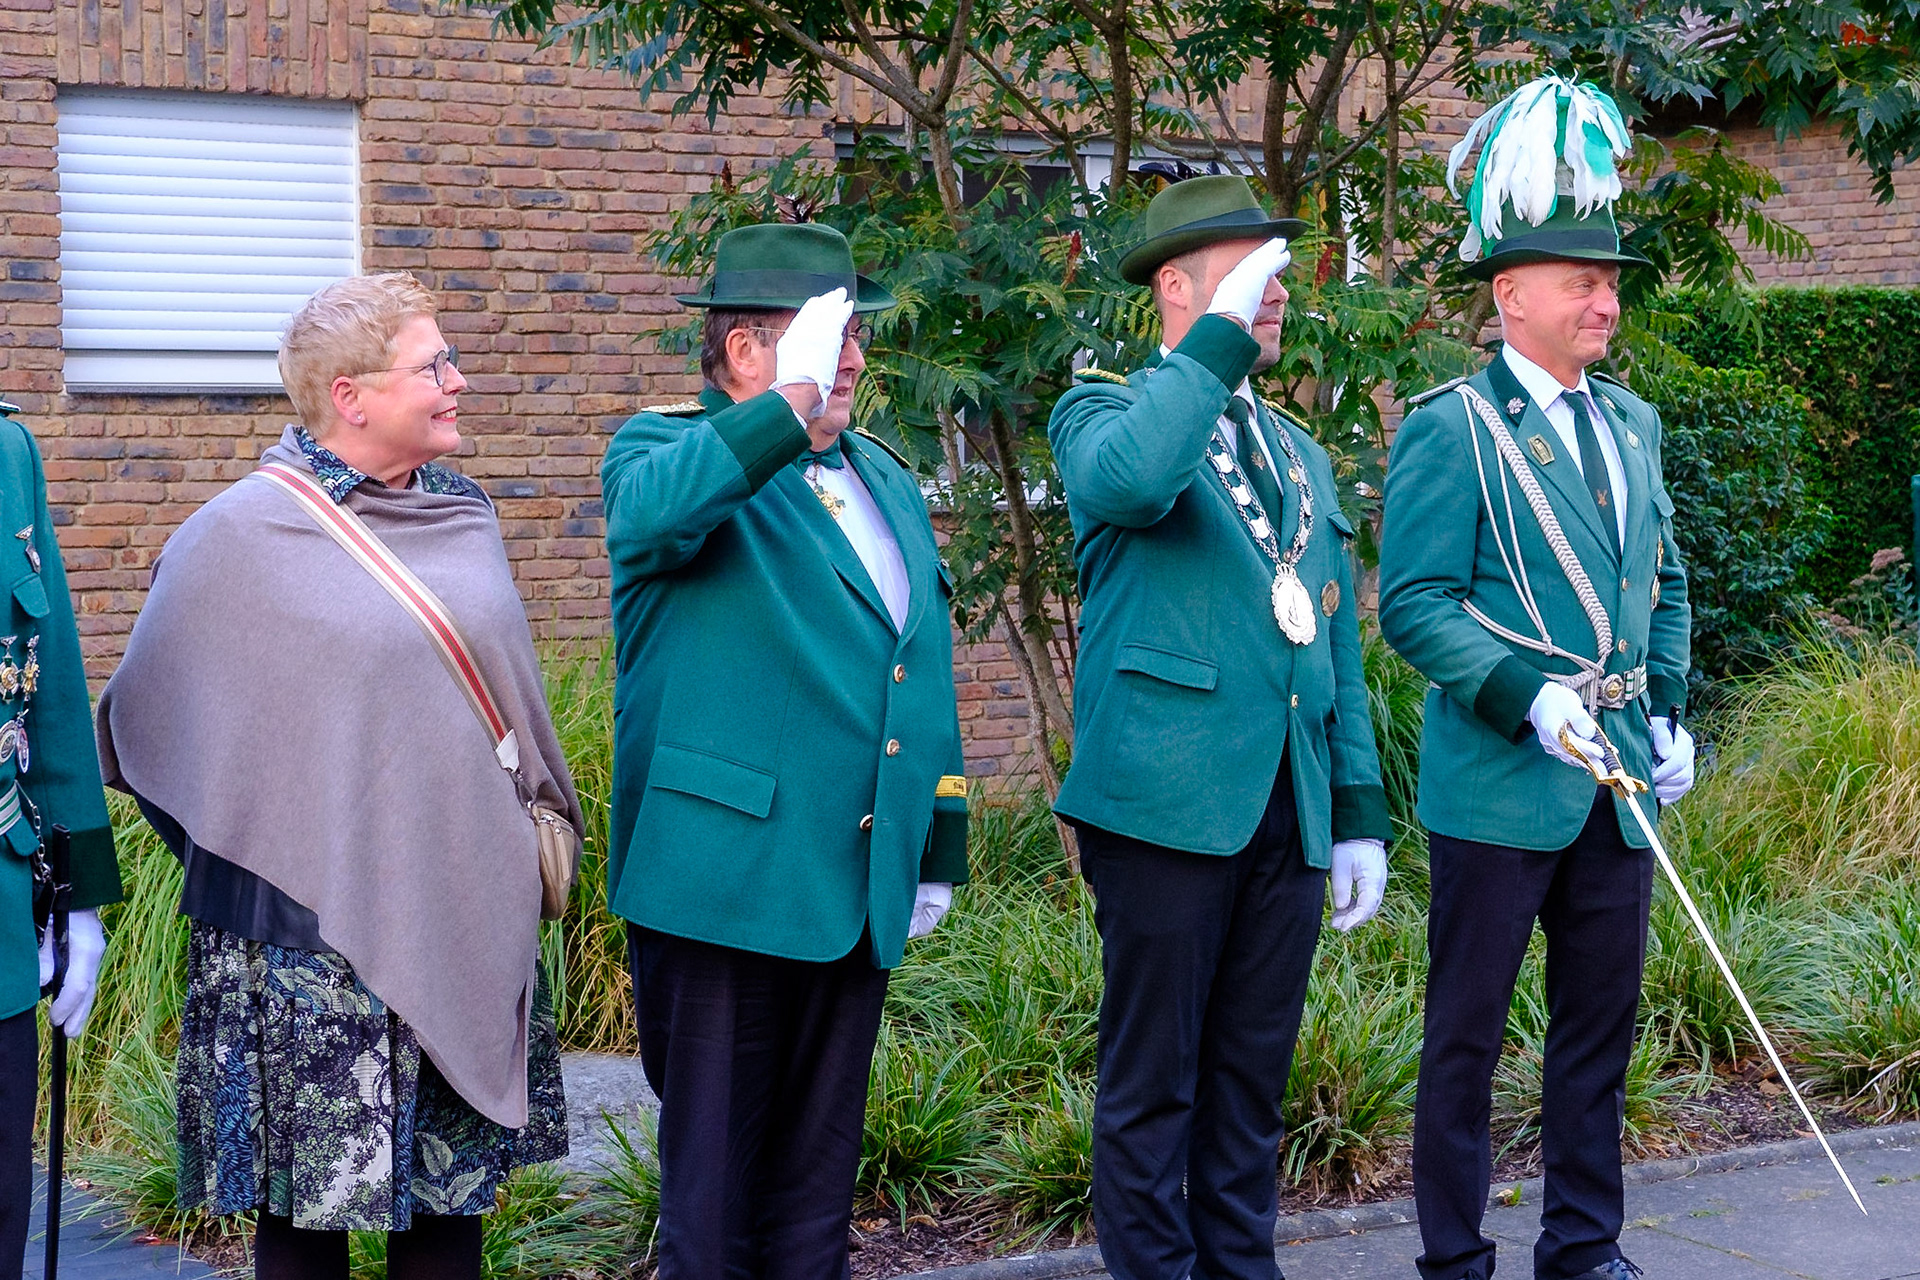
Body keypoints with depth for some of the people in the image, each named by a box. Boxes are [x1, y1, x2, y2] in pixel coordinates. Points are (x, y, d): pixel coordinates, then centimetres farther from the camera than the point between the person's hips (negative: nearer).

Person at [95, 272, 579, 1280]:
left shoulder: (463, 515, 7)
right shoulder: (238, 535, -9)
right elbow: (144, 716, 2)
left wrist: (539, 818, 19)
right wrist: (233, 841, 6)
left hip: (463, 904, 5)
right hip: (312, 916, -5)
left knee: (451, 1178, 11)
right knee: (311, 1195, 3)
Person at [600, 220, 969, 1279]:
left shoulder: (885, 479, 17)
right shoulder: (666, 445, -4)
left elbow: (926, 678, 21)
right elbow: (650, 514, -31)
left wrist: (939, 852, 18)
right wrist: (789, 402, -39)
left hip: (860, 890, 6)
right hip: (727, 885, -6)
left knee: (818, 1171, 14)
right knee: (712, 1172, 3)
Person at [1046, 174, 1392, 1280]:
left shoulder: (1300, 454, 20)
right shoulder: (1106, 412, 1)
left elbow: (1338, 646, 19)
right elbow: (1125, 484, -26)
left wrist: (1361, 815, 13)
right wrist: (1220, 338, -21)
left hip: (1290, 811, 6)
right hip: (1168, 800, -6)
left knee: (1253, 1074, 12)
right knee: (1153, 1077, 0)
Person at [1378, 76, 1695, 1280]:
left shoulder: (1632, 424, 13)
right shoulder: (1451, 428, -7)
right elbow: (1415, 604, -13)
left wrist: (1669, 710, 8)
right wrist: (1528, 700, -23)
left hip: (1620, 781, 6)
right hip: (1503, 781, -6)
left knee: (1600, 1024, 13)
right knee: (1467, 1037, 3)